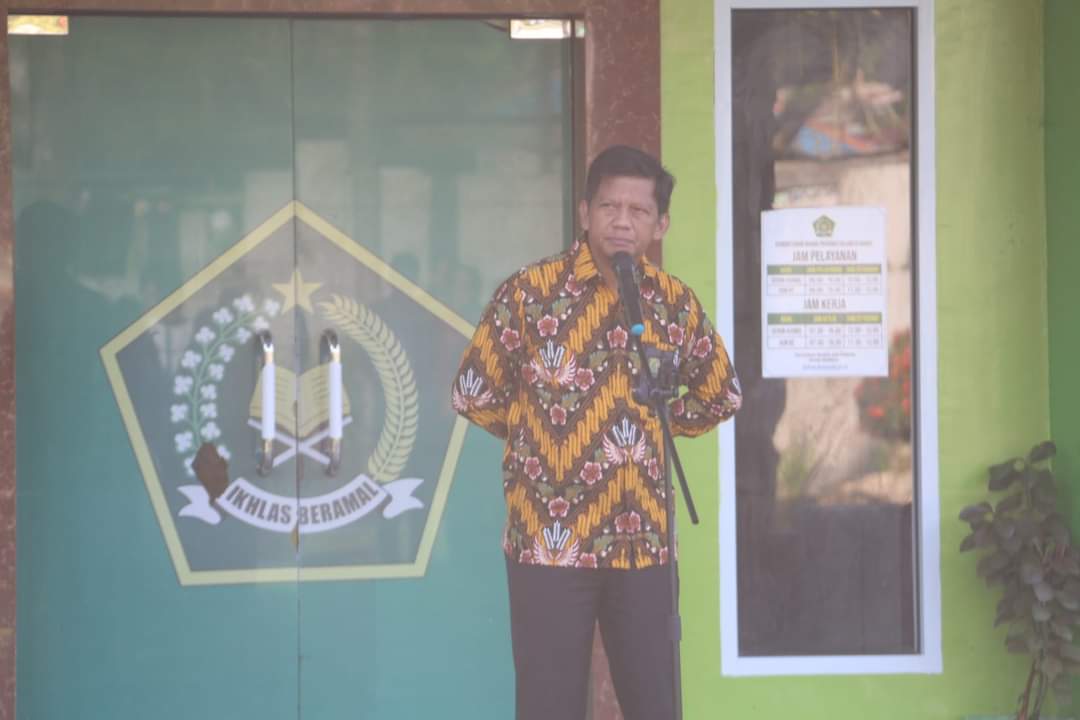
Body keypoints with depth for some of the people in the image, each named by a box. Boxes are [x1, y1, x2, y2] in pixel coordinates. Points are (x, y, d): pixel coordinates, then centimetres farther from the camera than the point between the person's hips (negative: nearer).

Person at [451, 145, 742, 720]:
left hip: (642, 541, 3)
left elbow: (721, 394, 19)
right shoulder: (529, 293, -7)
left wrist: (654, 425, 12)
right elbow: (471, 395, 1)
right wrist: (538, 435, 8)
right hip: (550, 540, -3)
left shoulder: (674, 302, 4)